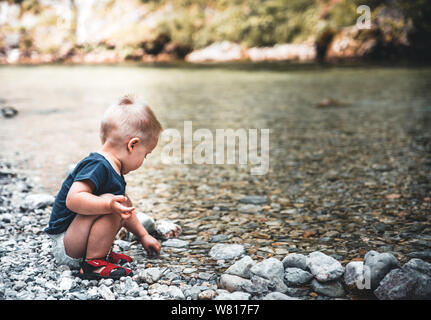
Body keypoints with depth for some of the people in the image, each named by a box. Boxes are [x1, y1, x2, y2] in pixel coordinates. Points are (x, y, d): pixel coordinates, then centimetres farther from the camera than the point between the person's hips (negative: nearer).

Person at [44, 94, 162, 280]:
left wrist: (143, 236, 28)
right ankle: (93, 263, -19)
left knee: (125, 203, 18)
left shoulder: (113, 169, 10)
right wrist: (109, 205, -44)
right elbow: (73, 199, -35)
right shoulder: (97, 166, -21)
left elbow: (123, 211, 24)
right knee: (108, 201, -29)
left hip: (77, 240, 10)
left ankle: (101, 252, 8)